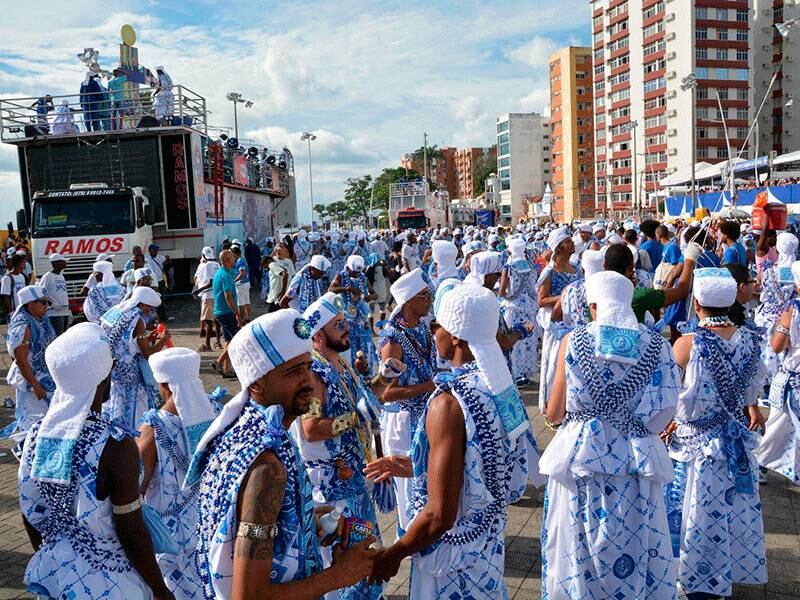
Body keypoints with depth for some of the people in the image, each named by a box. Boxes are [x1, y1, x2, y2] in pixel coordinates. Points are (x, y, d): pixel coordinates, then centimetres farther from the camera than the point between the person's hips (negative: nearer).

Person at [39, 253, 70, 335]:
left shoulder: (61, 276, 18)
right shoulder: (47, 276, -8)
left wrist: (69, 310, 19)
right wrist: (52, 304, -21)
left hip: (65, 312, 9)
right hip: (55, 314, -9)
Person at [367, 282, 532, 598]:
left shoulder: (449, 403, -29)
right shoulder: (502, 387, -5)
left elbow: (440, 516, -27)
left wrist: (393, 554, -12)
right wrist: (414, 467, 13)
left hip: (455, 553, -7)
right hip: (491, 541, 7)